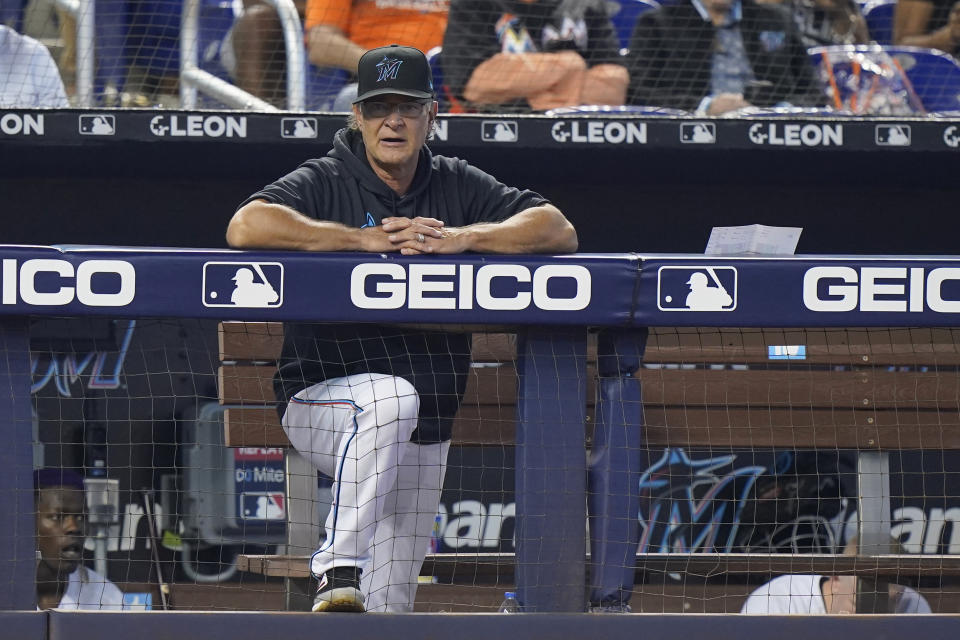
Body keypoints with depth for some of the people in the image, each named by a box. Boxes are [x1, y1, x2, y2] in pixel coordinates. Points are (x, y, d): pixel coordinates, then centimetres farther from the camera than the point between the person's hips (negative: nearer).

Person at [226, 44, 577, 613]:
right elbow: (246, 227, -23)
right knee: (393, 396, -38)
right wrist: (364, 239, -23)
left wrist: (462, 238, -16)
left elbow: (560, 231, -1)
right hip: (323, 407, -5)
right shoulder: (325, 183, -4)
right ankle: (340, 571, -35)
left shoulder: (458, 186, 8)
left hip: (423, 441, 5)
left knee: (390, 607, 3)